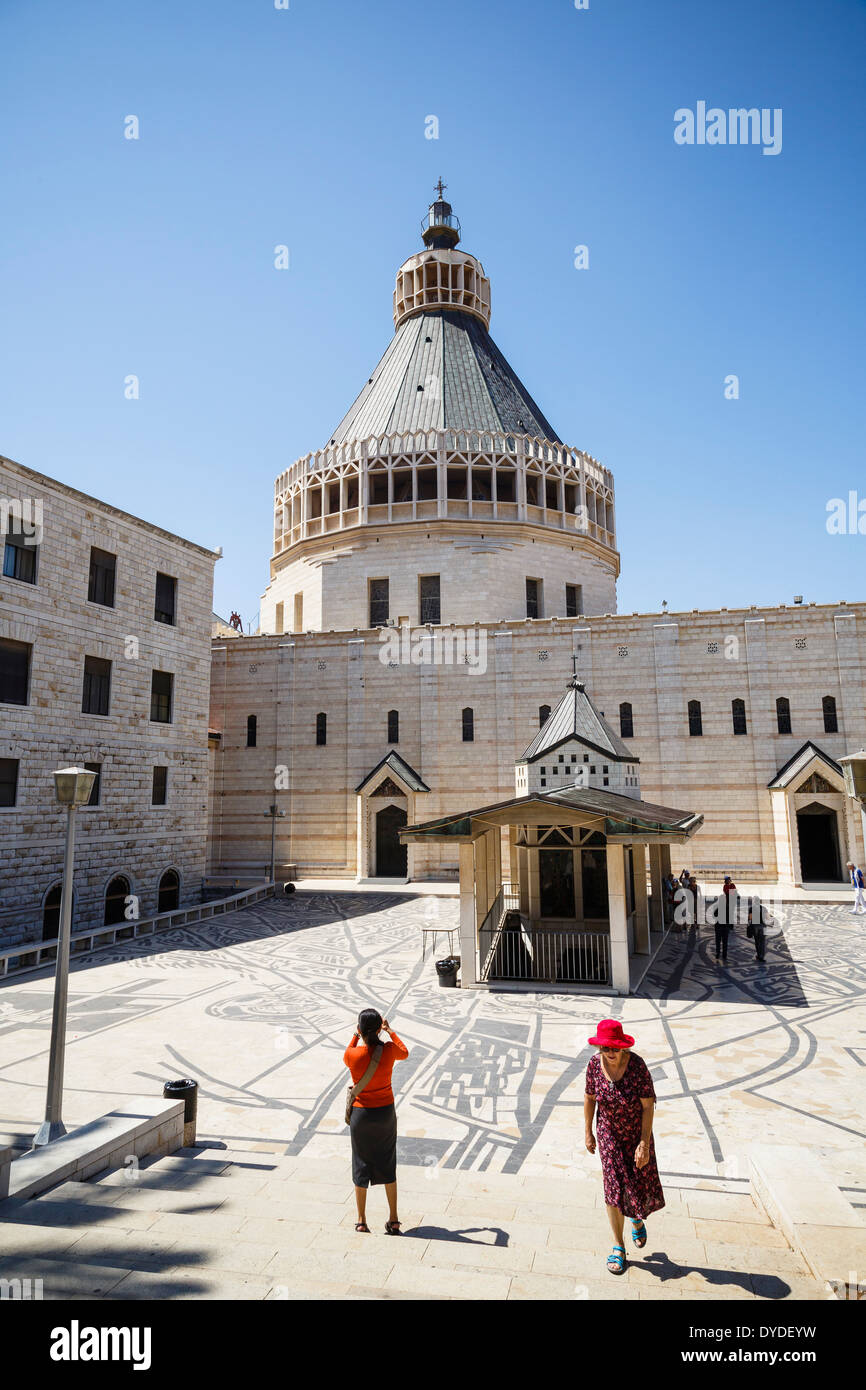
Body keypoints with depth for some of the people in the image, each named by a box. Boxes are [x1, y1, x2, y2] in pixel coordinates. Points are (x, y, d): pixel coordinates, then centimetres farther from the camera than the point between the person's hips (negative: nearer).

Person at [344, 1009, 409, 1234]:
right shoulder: (389, 1050, -16)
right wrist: (390, 1031, 16)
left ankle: (361, 1221, 26)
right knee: (387, 1166, 17)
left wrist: (356, 1035, 10)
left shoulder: (353, 1054, -19)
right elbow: (405, 1053, 9)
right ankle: (393, 1220, 22)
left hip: (361, 1114, -1)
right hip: (386, 1112, 1)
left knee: (361, 1165, 15)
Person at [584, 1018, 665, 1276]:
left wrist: (645, 1143, -21)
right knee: (614, 1187, 1)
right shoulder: (595, 1063, -18)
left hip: (637, 1132, -1)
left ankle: (637, 1217, 46)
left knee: (642, 1183, 10)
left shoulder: (637, 1065, -27)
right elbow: (589, 1097, -2)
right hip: (609, 1134, 1)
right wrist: (588, 1133, 4)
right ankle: (618, 1247, 22)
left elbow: (648, 1106, -20)